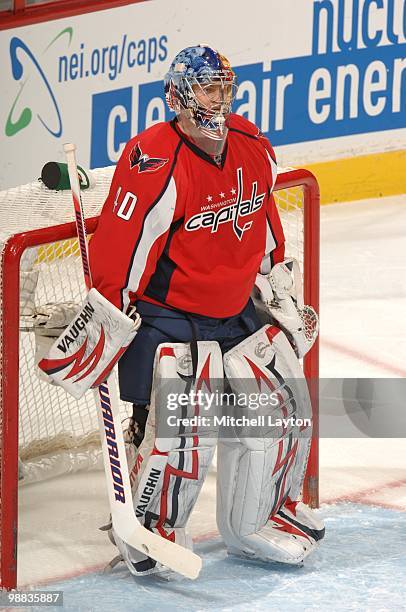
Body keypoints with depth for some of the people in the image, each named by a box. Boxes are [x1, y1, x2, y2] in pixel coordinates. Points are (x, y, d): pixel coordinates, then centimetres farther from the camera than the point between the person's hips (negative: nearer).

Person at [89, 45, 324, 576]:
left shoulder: (254, 147, 2)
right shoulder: (154, 163, -22)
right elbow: (118, 244, -21)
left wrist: (279, 274, 22)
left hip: (237, 309, 7)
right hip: (165, 315, -7)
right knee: (183, 427, -19)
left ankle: (267, 512, 30)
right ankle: (149, 527, 7)